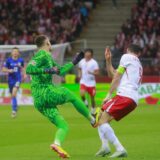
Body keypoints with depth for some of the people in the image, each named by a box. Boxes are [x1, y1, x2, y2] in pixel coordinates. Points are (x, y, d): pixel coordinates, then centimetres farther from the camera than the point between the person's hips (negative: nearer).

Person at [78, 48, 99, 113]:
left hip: (91, 83, -2)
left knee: (92, 97, 7)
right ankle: (85, 102, 7)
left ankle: (93, 111, 25)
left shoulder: (94, 62, -10)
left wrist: (91, 73, -31)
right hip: (83, 82, 2)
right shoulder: (82, 61, 3)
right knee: (82, 94, -23)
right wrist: (80, 74, 2)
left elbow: (97, 73, -12)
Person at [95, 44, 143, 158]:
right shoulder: (139, 66, 30)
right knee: (101, 118, 18)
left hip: (124, 96, -9)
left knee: (102, 121, -16)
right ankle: (105, 147, 2)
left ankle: (120, 149, -25)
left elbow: (117, 77, 1)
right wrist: (108, 60, 26)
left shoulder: (126, 57, 6)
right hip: (134, 100, 9)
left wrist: (109, 95, 1)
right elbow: (112, 74, 33)